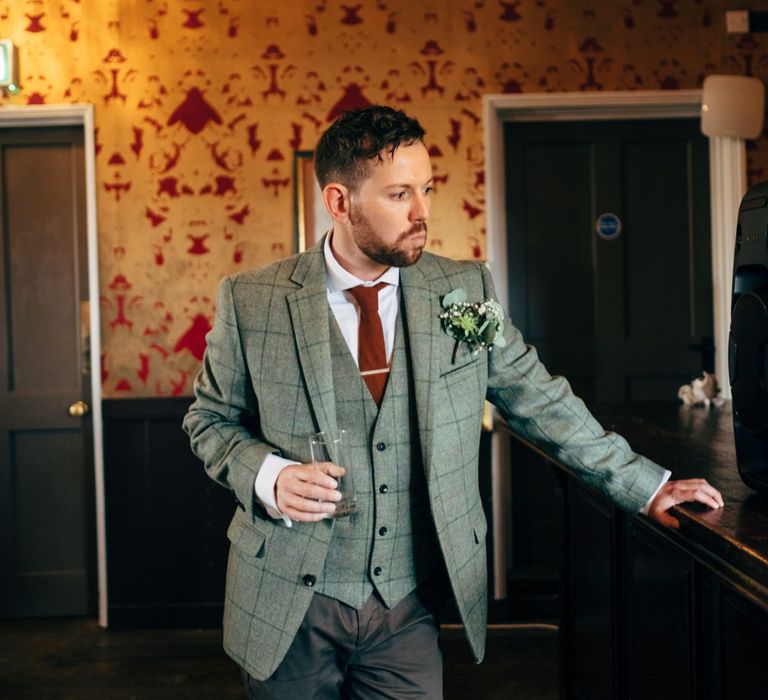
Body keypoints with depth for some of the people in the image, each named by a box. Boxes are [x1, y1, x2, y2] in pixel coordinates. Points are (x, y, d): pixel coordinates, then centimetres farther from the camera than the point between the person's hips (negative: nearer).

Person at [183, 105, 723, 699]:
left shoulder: (466, 291, -1)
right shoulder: (250, 302, -6)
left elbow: (541, 401, 8)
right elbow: (211, 417, 6)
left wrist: (643, 486, 11)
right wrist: (266, 476, -14)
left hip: (409, 609, 1)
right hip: (291, 607, -1)